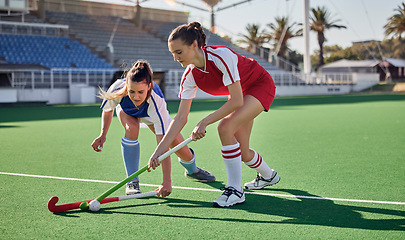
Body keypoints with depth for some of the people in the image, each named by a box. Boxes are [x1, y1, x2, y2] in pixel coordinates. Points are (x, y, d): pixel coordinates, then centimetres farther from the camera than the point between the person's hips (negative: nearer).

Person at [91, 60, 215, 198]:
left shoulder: (157, 102, -46)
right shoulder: (117, 89, -40)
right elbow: (108, 109, -12)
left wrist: (166, 181, -52)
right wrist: (103, 134, -19)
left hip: (152, 114, -1)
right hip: (126, 110, 1)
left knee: (185, 154, -4)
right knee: (132, 128, -37)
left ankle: (192, 170, 37)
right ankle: (132, 182, -21)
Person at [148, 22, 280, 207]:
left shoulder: (221, 56, -35)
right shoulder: (190, 76, -15)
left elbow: (237, 101, -33)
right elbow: (181, 117, -14)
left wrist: (205, 122, -33)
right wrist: (159, 150, -21)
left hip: (261, 86, -7)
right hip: (239, 94, 7)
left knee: (225, 127, -28)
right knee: (242, 153, 5)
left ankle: (235, 190, -18)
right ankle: (268, 176, 39)